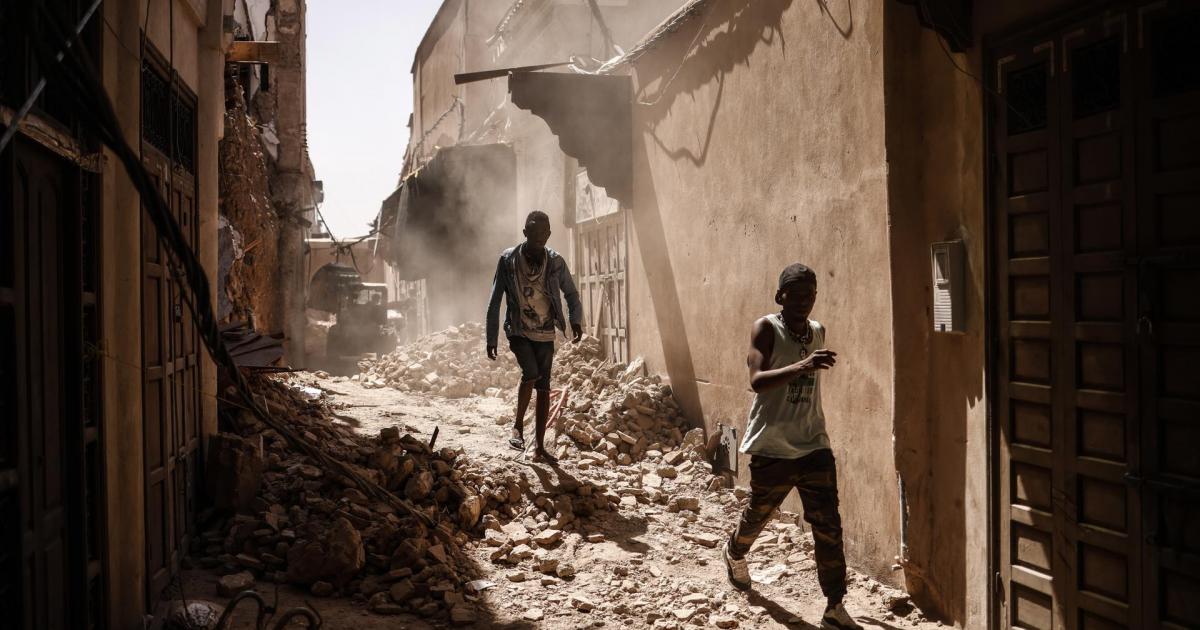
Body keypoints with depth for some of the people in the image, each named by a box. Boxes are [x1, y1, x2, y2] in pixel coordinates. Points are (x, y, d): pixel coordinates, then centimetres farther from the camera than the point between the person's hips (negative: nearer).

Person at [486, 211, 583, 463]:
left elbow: (571, 294, 9)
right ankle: (518, 425, -3)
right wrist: (491, 339, -5)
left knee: (544, 388, 3)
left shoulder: (555, 262, -3)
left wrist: (576, 321, -8)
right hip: (519, 331, -2)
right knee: (531, 373, -25)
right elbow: (495, 302, -4)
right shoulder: (508, 260, -8)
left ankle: (540, 448, 11)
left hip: (545, 334, 2)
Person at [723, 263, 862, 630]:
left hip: (814, 446, 4)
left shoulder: (818, 332, 6)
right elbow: (756, 381, -28)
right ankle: (735, 553, 49)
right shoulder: (766, 329, -12)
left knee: (828, 526, -3)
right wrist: (802, 366, -40)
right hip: (772, 448, -4)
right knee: (759, 514, 17)